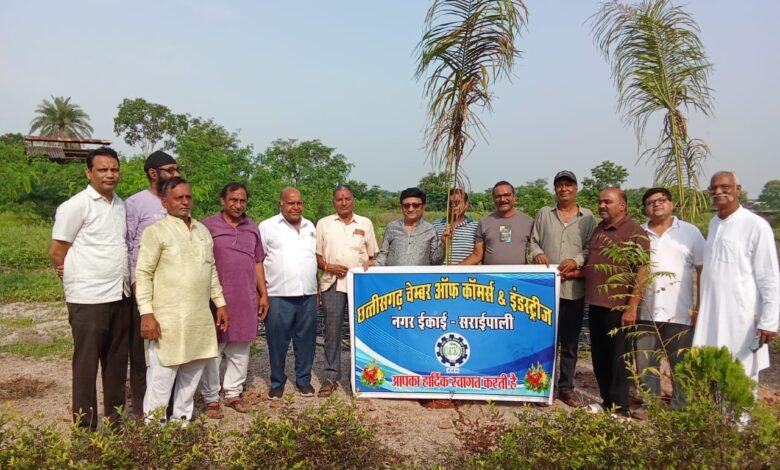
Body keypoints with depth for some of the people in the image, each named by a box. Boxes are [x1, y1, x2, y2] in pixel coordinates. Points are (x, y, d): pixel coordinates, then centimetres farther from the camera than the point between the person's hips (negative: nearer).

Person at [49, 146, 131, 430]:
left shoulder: (121, 205, 10)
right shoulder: (76, 206, -9)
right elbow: (57, 252, -7)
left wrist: (129, 280, 9)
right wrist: (78, 281, 2)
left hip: (120, 296, 6)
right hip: (89, 299, -6)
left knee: (117, 361, 14)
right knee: (87, 363, 4)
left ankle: (115, 418, 28)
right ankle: (85, 426, 16)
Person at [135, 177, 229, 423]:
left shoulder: (203, 231, 14)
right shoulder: (156, 231, -6)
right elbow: (143, 274, -10)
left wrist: (220, 303, 15)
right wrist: (147, 314, -17)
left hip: (200, 318, 6)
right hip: (168, 319, -6)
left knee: (192, 374, 13)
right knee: (162, 378, -1)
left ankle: (183, 420, 28)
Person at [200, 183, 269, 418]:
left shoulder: (252, 227, 12)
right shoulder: (208, 226, -4)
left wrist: (263, 294, 10)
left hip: (246, 300, 5)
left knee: (241, 349, 11)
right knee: (213, 350, 2)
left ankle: (233, 392, 24)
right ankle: (211, 399, 14)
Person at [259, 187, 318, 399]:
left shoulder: (310, 227, 14)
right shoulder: (267, 227, -1)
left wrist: (317, 290, 15)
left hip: (307, 296, 4)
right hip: (278, 296, -4)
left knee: (306, 340, 10)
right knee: (277, 341, 5)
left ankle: (304, 380, 24)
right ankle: (277, 382, 20)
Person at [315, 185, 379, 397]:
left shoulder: (365, 224, 10)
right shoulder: (323, 224, 8)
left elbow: (372, 256, 12)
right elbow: (315, 255, 7)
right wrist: (328, 266, -10)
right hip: (332, 283, 0)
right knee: (332, 331, 1)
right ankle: (331, 376, 10)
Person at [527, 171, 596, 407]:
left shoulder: (588, 217, 7)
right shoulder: (543, 213, 11)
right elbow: (533, 242, 10)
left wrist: (577, 260, -15)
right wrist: (537, 253, -10)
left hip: (574, 287, 0)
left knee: (570, 342, 9)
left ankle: (566, 388, 20)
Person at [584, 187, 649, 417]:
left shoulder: (635, 232, -8)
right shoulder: (598, 230, 14)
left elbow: (643, 272, -14)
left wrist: (632, 306, -19)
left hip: (619, 307, -7)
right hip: (596, 305, 7)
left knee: (618, 360, 1)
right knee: (599, 358, 14)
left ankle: (620, 409, 12)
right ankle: (607, 403, 27)